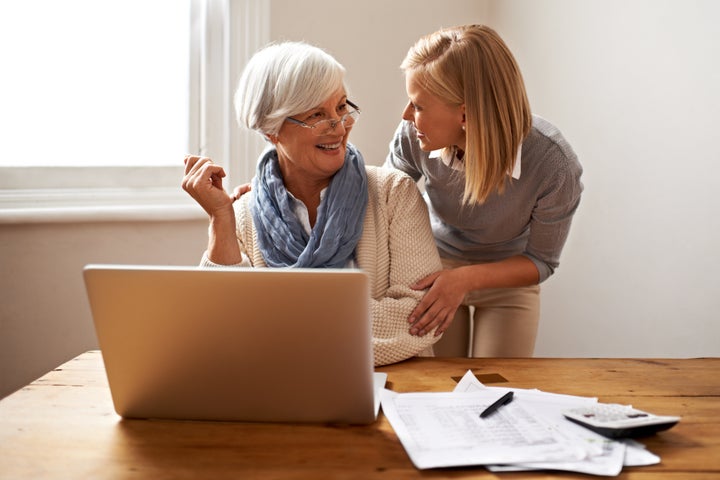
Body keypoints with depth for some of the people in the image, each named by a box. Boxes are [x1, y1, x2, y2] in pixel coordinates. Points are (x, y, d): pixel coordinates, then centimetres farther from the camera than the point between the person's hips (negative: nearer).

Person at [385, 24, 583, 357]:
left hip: (509, 280, -1)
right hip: (434, 269, 2)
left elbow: (542, 261, -16)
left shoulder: (554, 165, -33)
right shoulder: (412, 136, -28)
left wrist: (468, 278, -32)